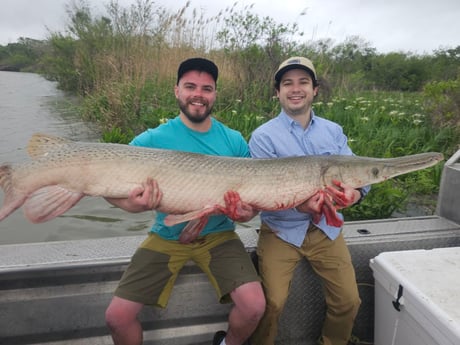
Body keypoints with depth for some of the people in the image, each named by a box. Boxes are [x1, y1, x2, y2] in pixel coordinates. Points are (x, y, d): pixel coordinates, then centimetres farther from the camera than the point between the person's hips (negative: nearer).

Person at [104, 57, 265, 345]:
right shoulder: (152, 140, -7)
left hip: (218, 235, 1)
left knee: (254, 306, -17)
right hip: (167, 236, 0)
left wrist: (249, 211, -18)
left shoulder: (235, 141, -1)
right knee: (118, 316, -10)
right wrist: (130, 204, -29)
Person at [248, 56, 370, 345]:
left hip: (326, 228, 4)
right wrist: (301, 205, -35)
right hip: (281, 230, -3)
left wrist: (354, 193, -26)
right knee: (273, 303, -13)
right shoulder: (263, 136, -8)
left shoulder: (334, 132, 5)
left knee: (349, 301, 2)